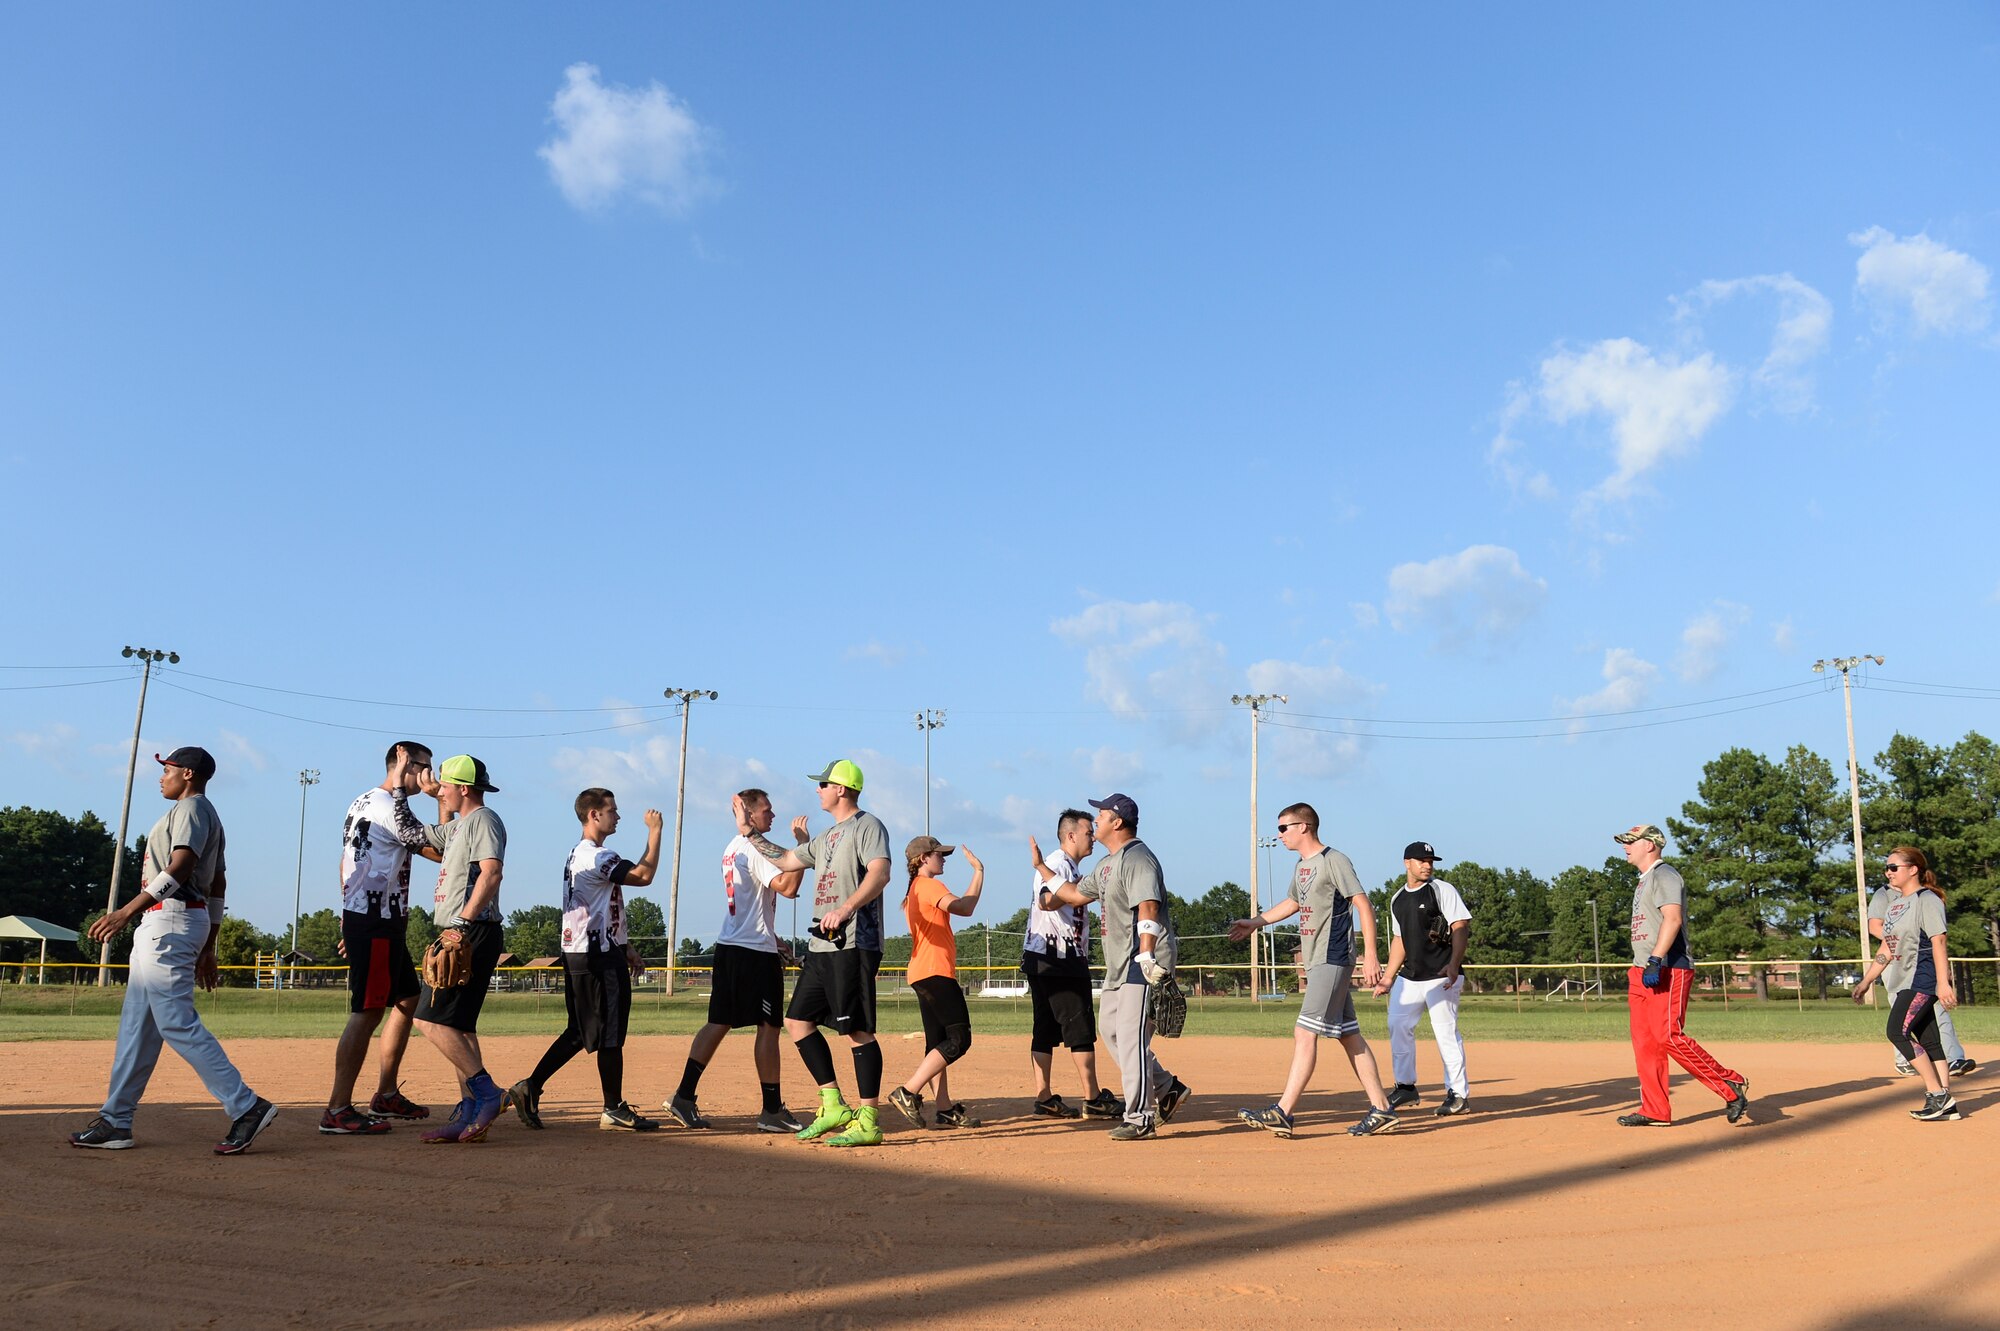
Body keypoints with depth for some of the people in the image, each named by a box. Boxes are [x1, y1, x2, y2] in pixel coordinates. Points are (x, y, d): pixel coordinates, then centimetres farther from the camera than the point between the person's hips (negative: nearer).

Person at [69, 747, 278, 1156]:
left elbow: (179, 869, -22)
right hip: (160, 925, 11)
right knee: (136, 1024, 11)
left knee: (177, 1023, -13)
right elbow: (218, 885, 22)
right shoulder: (206, 816, 23)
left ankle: (246, 1106, -16)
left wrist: (126, 912, -28)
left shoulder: (191, 807, -7)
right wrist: (208, 947, 21)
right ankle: (115, 1122, 15)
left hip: (171, 919, -11)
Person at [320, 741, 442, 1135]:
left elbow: (345, 864, 21)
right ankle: (337, 1111, -9)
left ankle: (386, 1096, 24)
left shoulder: (361, 803, 17)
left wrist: (349, 917, 24)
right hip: (377, 922, -11)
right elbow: (438, 850, -17)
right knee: (368, 1011, -11)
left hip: (359, 916, 11)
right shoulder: (388, 806, -15)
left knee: (406, 998, 17)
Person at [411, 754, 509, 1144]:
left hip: (474, 933, -10)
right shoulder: (457, 826, 22)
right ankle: (470, 1113, 11)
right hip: (461, 936, 10)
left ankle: (486, 1092, -14)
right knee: (457, 1024, 9)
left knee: (431, 1018, -14)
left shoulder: (483, 819, -8)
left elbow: (491, 873, -22)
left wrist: (463, 923, -29)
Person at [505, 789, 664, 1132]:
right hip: (599, 957, -10)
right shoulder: (596, 856, -16)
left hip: (579, 954, 10)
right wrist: (655, 831, -15)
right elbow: (643, 875, -26)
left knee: (580, 1032, 14)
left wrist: (626, 947, 22)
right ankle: (614, 1110, 5)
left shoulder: (578, 855, 18)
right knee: (610, 1033, -2)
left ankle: (530, 1088, 12)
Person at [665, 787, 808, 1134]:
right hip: (756, 953, -9)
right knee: (768, 1027, -3)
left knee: (719, 1023, 9)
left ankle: (684, 1098, 5)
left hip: (728, 948, 9)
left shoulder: (732, 848, 17)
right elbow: (788, 887, -26)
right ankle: (772, 1110, 2)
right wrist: (803, 844, -20)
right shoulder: (755, 849, -13)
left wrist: (771, 938, 26)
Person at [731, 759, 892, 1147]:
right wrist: (749, 832, 26)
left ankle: (869, 1122, -6)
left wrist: (846, 909, -34)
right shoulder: (827, 837, 23)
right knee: (797, 1020, 10)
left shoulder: (867, 826, -6)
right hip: (822, 945, 10)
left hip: (855, 944, -10)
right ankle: (834, 1106, 15)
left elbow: (880, 873, -22)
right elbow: (785, 861, 30)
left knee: (858, 1029, -10)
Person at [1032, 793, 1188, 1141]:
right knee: (1111, 1029, 15)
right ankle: (1167, 1089, 24)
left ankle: (1140, 1119, -3)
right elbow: (1076, 894, 28)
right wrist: (1041, 868, 30)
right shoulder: (1108, 864, 18)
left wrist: (1146, 958, -35)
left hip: (1145, 962, -11)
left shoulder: (1137, 858, -15)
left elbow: (1148, 908, -26)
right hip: (1119, 964, 11)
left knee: (1131, 1036, -10)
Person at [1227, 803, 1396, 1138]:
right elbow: (1293, 903, 32)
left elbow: (1364, 905, -15)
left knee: (1305, 1033, -12)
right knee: (1348, 1035, 10)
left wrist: (1370, 956, -21)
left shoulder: (1334, 861, -11)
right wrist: (1256, 922, 29)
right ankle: (1381, 1110, 14)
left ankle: (1282, 1113, -14)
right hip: (1317, 962, 9)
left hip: (1333, 960, -9)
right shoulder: (1302, 867, 16)